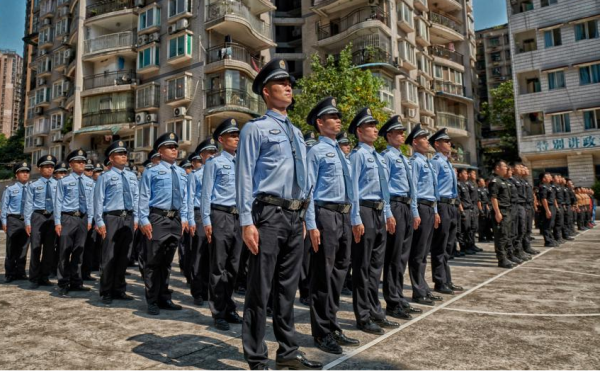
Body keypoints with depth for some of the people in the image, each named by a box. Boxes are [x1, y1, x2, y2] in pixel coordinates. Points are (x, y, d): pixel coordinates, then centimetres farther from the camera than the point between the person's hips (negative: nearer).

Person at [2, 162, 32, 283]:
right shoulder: (10, 189, -1)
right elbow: (4, 206, 2)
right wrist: (4, 222, -2)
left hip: (27, 220, 2)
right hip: (13, 220, -2)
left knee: (23, 248, 9)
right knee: (11, 248, 3)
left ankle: (20, 272, 20)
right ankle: (10, 274, 13)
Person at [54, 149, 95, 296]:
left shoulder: (89, 182, 9)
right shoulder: (64, 181, -2)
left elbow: (90, 202, 10)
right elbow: (58, 202, -3)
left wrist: (90, 219, 5)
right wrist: (57, 222, -7)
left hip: (83, 218, 4)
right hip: (68, 218, -4)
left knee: (79, 251, 10)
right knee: (65, 252, 0)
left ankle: (76, 282, 20)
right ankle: (63, 284, 10)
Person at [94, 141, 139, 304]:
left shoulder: (132, 176, 13)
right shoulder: (105, 177, -3)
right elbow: (98, 200, -6)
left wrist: (135, 218, 8)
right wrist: (100, 222, -10)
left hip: (128, 218, 5)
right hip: (112, 218, -5)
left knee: (124, 256, 10)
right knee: (109, 257, -1)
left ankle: (119, 290, 22)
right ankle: (106, 292, 12)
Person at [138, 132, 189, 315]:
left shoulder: (181, 172, 15)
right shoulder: (152, 172, -2)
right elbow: (144, 197, -5)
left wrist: (184, 217, 10)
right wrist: (144, 220, -11)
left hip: (175, 219, 5)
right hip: (157, 218, -5)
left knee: (167, 261, 13)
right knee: (153, 261, 0)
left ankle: (164, 298, 24)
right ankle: (152, 301, 12)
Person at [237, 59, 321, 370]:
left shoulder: (296, 132, 19)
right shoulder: (255, 128, -2)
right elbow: (244, 175, -9)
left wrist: (304, 216, 17)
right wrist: (247, 222, -17)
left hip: (295, 216, 7)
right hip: (269, 214, -7)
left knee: (288, 288, 14)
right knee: (260, 289, 1)